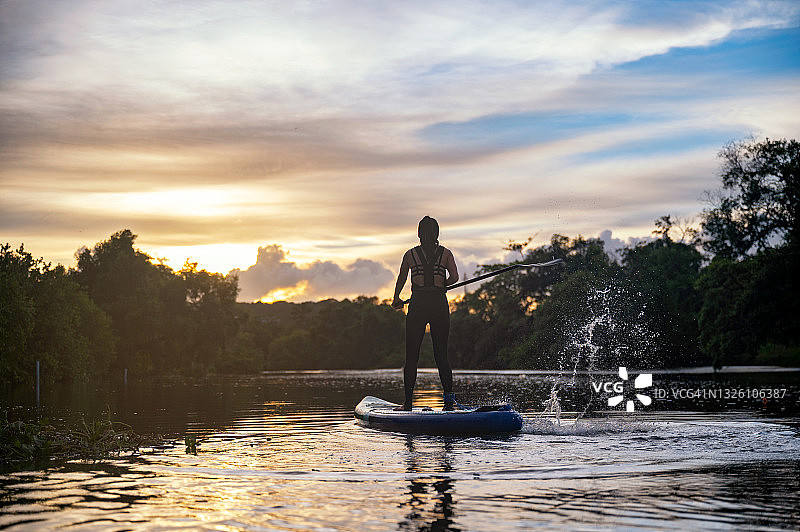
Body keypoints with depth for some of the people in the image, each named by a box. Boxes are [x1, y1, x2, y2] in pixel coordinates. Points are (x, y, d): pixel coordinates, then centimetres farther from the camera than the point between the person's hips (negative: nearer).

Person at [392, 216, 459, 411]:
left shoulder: (410, 254, 5)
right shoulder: (446, 253, 6)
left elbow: (401, 280, 14)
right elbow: (454, 277, -7)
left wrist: (397, 299, 32)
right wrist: (440, 285, 14)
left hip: (418, 305, -1)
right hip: (439, 304, 1)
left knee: (411, 357, 5)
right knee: (442, 355, 8)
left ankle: (408, 402, 2)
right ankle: (449, 398, -4)